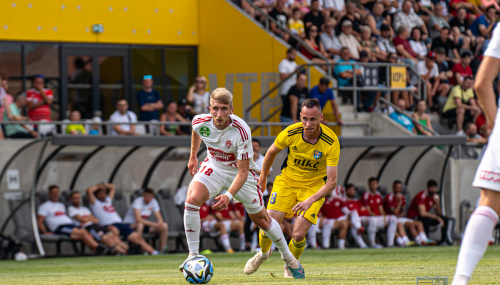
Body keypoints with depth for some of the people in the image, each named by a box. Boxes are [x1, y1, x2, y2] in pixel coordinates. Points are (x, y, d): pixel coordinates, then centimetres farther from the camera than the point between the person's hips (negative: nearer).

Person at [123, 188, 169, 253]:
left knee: (164, 226, -12)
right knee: (140, 224, -41)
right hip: (129, 225, -6)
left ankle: (162, 251, -8)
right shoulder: (138, 201, -22)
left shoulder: (153, 202, -3)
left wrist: (159, 223, -27)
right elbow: (138, 219, -33)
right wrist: (154, 224, -37)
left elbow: (159, 219, -2)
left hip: (145, 224, 6)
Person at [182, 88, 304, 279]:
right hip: (214, 167, 2)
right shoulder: (200, 122, -22)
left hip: (240, 172, -2)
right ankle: (193, 256, -16)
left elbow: (243, 172, -31)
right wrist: (193, 157, 16)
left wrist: (229, 195, -44)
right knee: (192, 200, -26)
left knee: (261, 219, 8)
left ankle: (288, 258, 33)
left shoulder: (241, 132, -34)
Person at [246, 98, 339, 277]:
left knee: (299, 235, -15)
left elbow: (332, 181, -26)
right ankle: (263, 253, 26)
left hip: (314, 187, -2)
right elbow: (272, 152, 3)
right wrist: (263, 176, 16)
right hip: (287, 181, 2)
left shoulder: (331, 142, -25)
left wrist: (311, 201, -40)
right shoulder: (290, 133, -20)